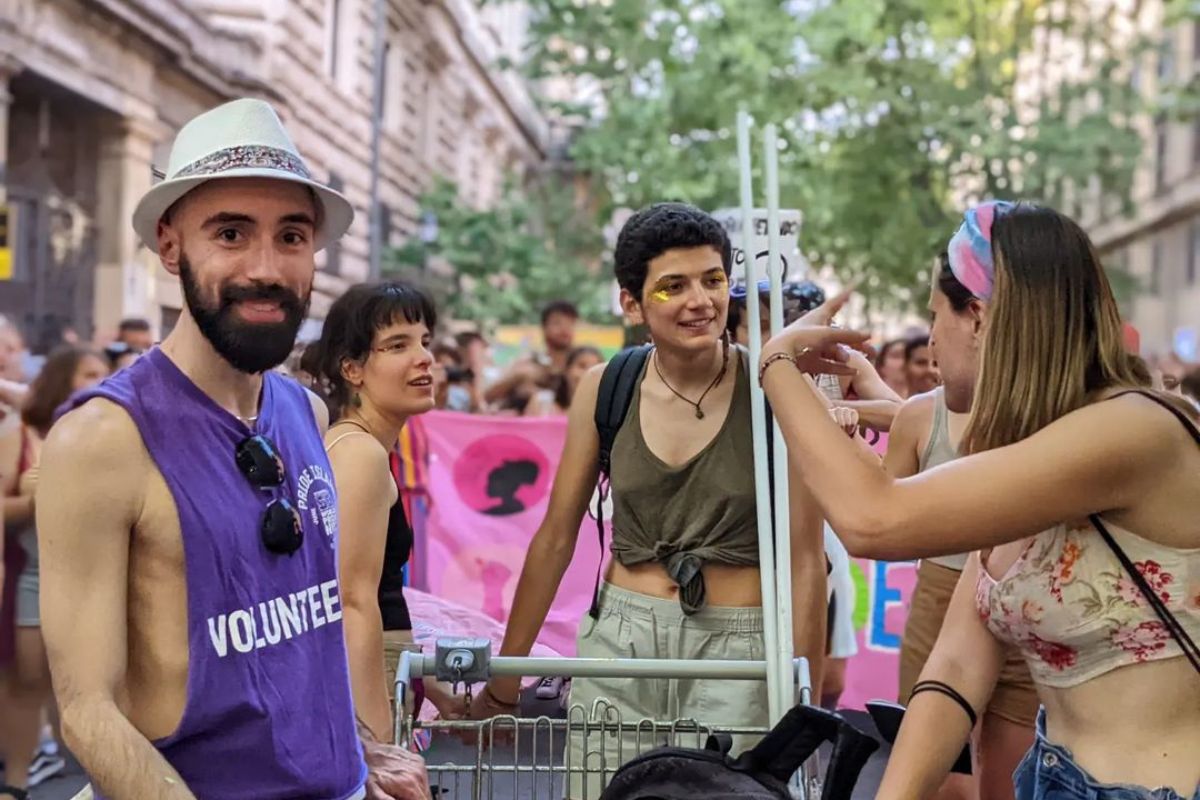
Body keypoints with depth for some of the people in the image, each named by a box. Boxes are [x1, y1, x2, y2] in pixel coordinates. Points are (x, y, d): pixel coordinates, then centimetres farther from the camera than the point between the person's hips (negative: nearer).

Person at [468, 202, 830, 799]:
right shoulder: (605, 389, -1)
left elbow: (805, 559, -6)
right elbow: (556, 538, 6)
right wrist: (501, 685, 10)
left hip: (738, 650, -2)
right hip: (619, 642, 2)